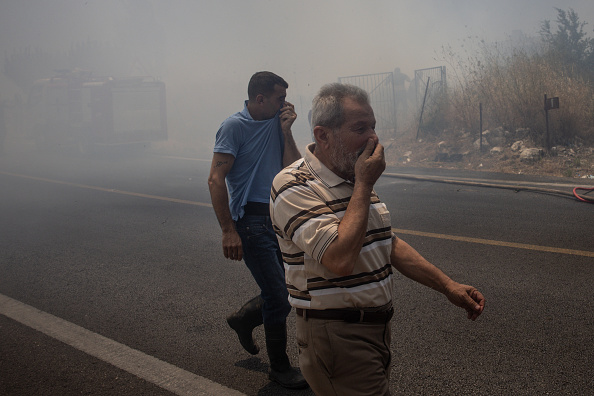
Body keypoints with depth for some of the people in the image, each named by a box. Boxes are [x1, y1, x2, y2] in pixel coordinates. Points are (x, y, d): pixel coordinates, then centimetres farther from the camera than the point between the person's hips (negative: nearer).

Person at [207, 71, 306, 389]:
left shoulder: (278, 123, 10)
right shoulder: (235, 126, -10)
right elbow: (216, 179, -15)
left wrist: (286, 130, -4)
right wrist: (228, 231, -20)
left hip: (280, 217, 7)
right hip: (252, 220, -7)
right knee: (278, 295, -4)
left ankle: (244, 319, 36)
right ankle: (279, 367, 15)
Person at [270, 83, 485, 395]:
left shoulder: (355, 180, 11)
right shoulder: (293, 186, -19)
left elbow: (390, 244, 17)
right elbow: (341, 259, -31)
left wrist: (447, 286, 11)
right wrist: (364, 186, -21)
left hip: (376, 330, 9)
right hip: (337, 337, -9)